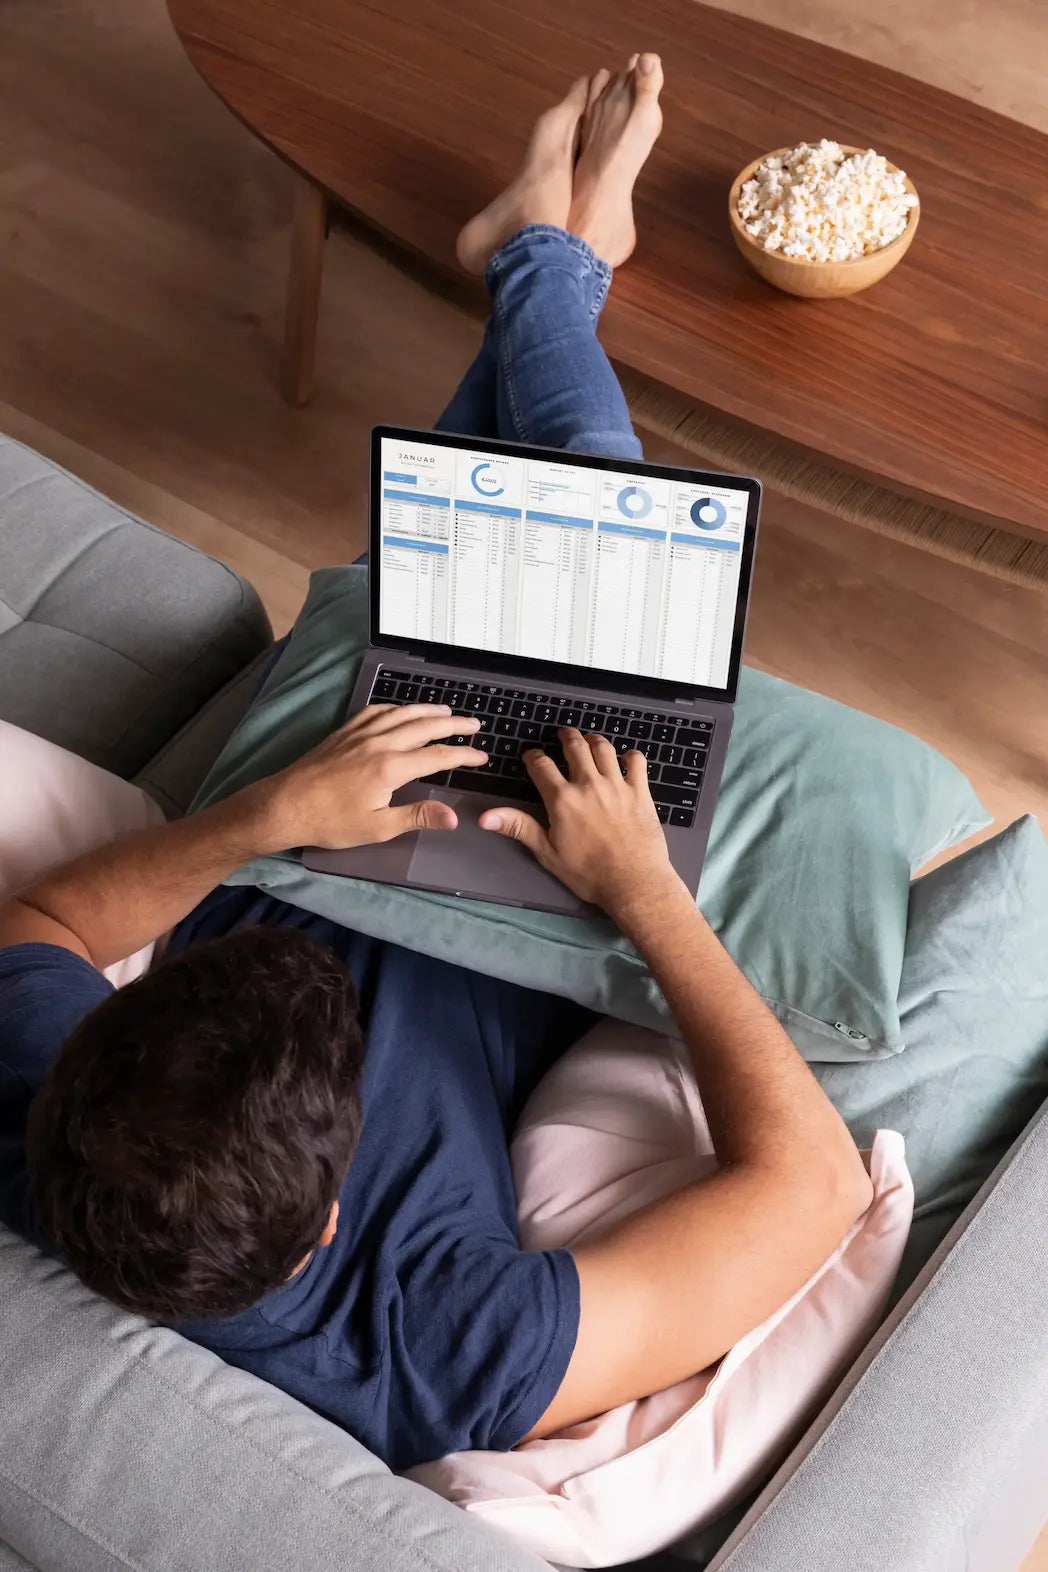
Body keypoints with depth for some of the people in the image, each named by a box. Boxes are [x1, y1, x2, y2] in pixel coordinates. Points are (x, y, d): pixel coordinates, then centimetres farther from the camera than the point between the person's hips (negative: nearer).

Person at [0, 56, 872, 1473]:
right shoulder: (448, 1363, -46)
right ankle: (549, 251, 31)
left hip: (275, 871, 3)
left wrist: (268, 810, -34)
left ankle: (548, 255, 40)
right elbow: (812, 1177, -39)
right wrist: (645, 889, -35)